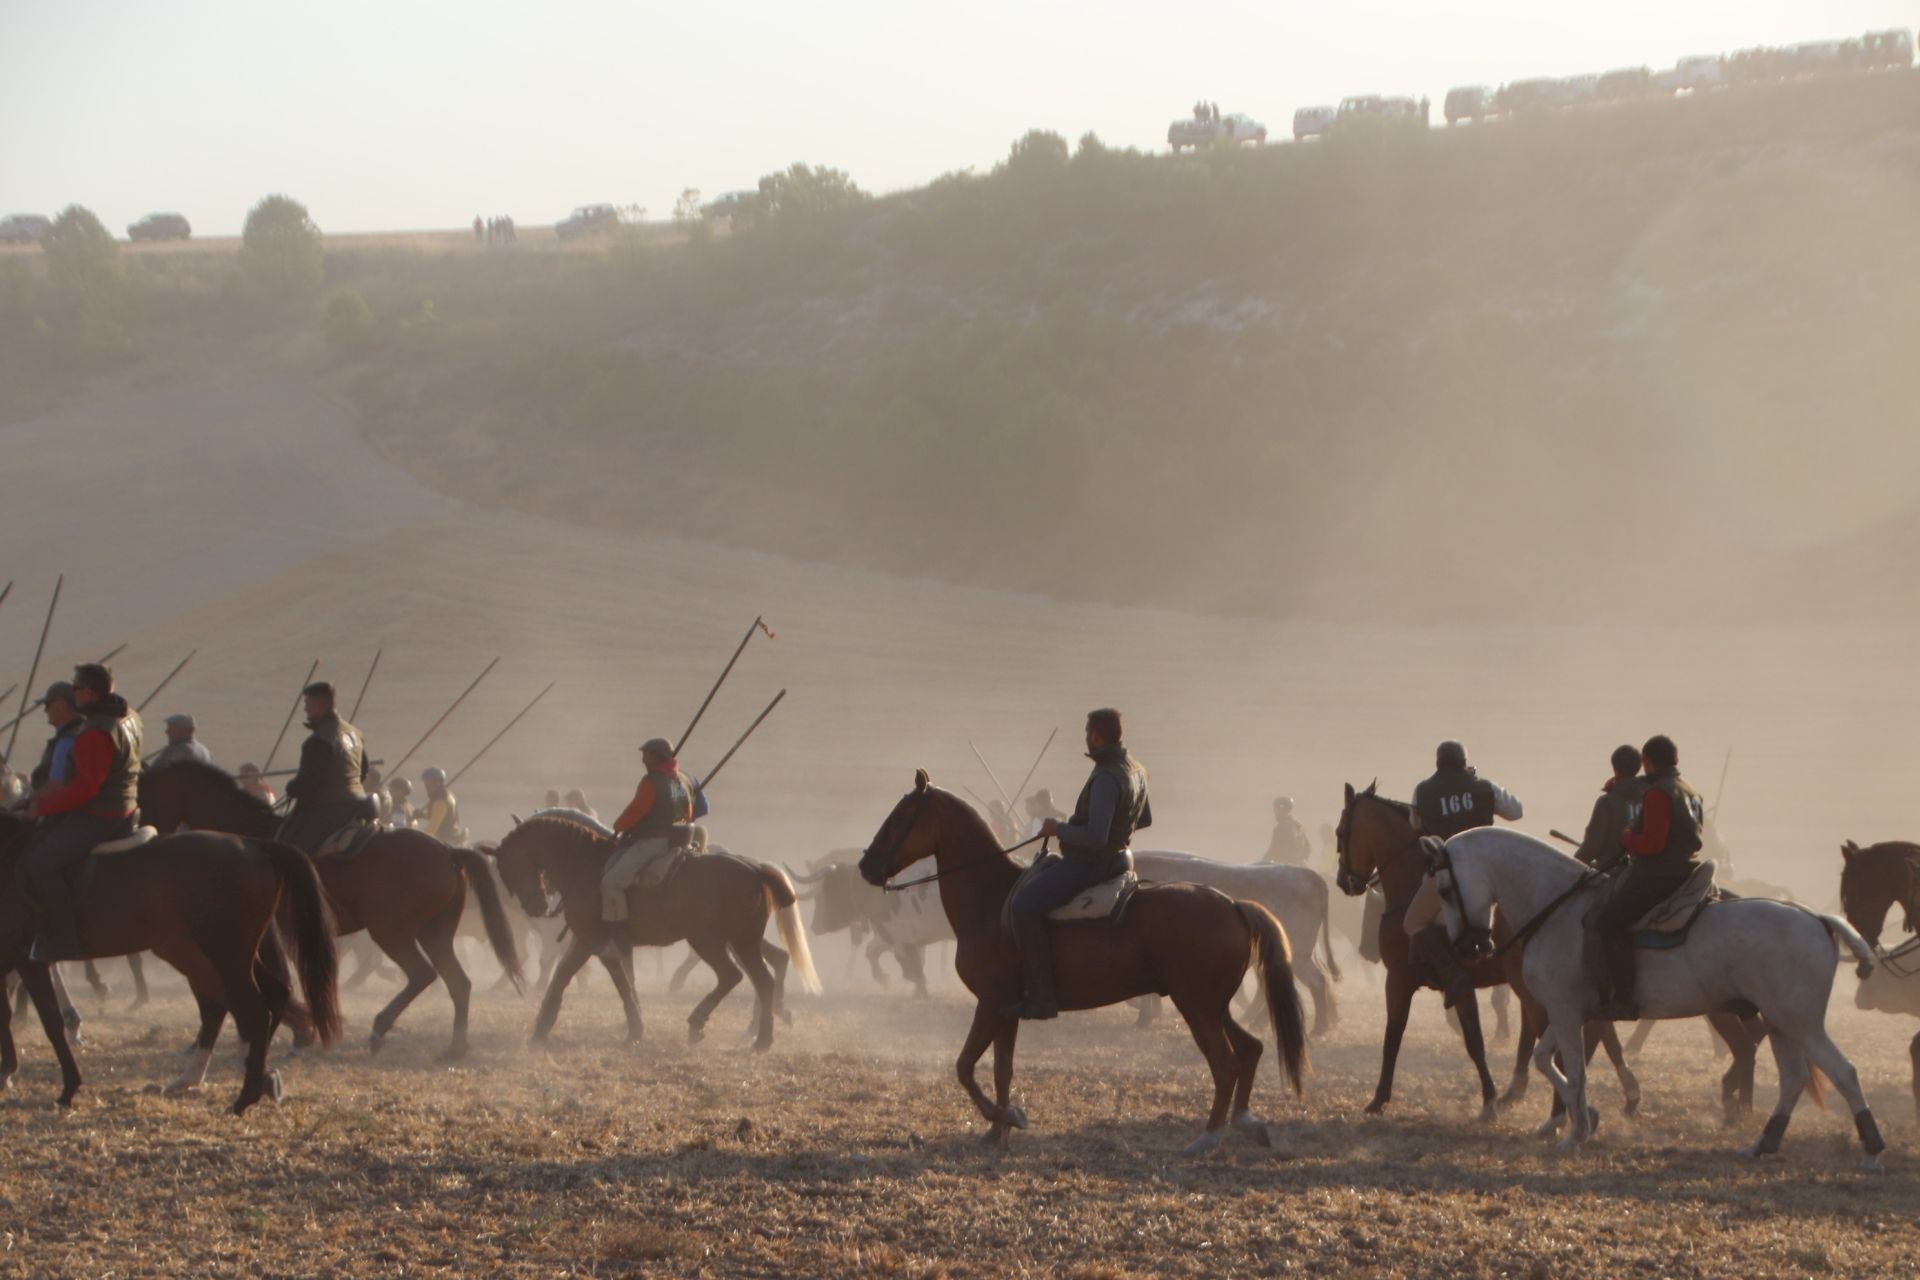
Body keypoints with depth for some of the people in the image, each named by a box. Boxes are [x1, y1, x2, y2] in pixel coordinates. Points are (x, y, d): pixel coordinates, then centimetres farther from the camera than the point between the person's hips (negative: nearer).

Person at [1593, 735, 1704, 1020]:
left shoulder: (1658, 794, -15)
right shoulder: (1692, 793, 16)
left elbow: (1652, 843, -23)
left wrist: (1627, 839, -3)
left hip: (1658, 877, -11)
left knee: (1608, 920, -16)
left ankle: (1623, 999, -25)